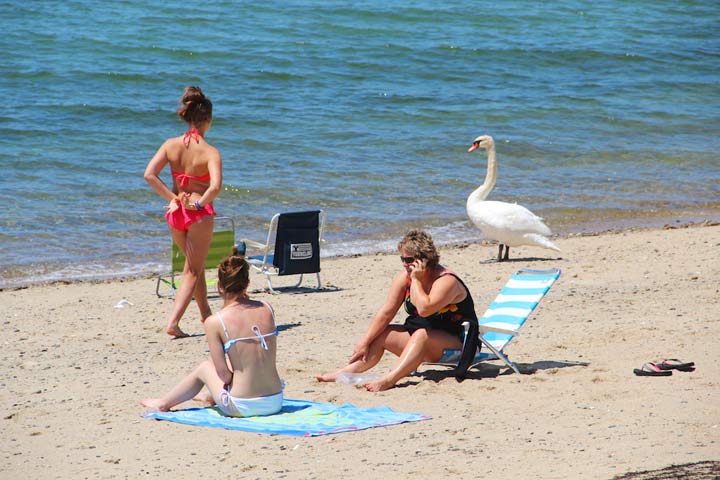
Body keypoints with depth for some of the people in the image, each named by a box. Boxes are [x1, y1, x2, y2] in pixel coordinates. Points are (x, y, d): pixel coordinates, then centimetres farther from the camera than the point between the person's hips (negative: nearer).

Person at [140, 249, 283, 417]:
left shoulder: (214, 322, -11)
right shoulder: (266, 309, 1)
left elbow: (224, 375, -12)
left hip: (241, 407, -4)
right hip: (275, 402, 4)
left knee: (204, 368, 27)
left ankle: (164, 403, 50)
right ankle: (211, 396, 65)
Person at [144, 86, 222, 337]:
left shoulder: (171, 145, -3)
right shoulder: (210, 152, -15)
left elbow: (149, 174, -10)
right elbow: (215, 186, -30)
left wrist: (173, 198, -5)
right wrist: (200, 203, -14)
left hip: (175, 212, 5)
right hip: (199, 214, -5)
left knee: (195, 265, 25)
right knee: (193, 271, 5)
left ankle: (205, 313, 38)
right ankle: (173, 322, -8)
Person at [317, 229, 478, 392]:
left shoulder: (446, 281, -22)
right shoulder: (404, 277, -1)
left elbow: (424, 309, -38)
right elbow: (386, 312, -1)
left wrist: (416, 280, -28)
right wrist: (365, 342, -7)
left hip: (457, 343, -8)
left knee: (421, 335, -36)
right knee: (380, 334, -6)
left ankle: (389, 379, -54)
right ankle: (346, 371, -19)